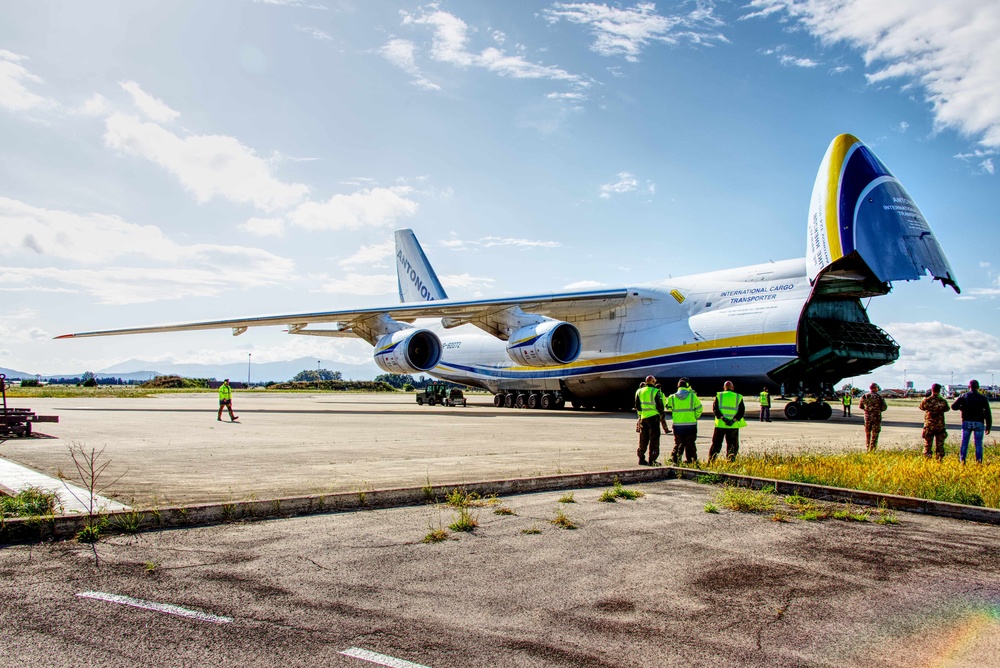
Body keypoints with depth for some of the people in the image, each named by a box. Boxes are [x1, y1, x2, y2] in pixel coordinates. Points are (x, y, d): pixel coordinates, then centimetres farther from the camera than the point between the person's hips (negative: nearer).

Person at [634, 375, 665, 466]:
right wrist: (662, 414, 9)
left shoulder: (639, 391, 7)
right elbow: (660, 405, -8)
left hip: (643, 418, 5)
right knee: (654, 439, 0)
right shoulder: (656, 392, -9)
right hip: (653, 417, -5)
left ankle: (641, 459, 16)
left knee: (643, 439, 13)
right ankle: (652, 460, -4)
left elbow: (637, 406, 9)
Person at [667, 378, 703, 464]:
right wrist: (695, 417, 14)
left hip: (677, 424, 1)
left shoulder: (672, 397, -1)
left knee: (678, 443, 10)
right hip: (690, 424, -1)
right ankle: (689, 460, 9)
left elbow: (669, 407, 11)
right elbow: (699, 409, 0)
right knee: (690, 444, 8)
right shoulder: (692, 396, -5)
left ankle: (675, 459, 3)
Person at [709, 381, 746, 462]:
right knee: (732, 446, 11)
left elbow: (715, 409, -7)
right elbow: (741, 411, -4)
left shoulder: (719, 396, 4)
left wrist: (723, 418, -15)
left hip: (720, 425, 0)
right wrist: (734, 420, -13)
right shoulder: (739, 397, 6)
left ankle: (710, 462, 6)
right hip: (734, 426, 0)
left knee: (716, 444, 9)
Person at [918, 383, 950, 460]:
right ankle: (940, 459, 12)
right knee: (939, 446, 10)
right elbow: (947, 409, 11)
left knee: (927, 445, 8)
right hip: (940, 426, 0)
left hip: (929, 426, 0)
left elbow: (921, 407, 8)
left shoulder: (926, 400, -10)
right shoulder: (943, 401, -9)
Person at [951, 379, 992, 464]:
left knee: (964, 442, 6)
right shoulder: (983, 398, 1)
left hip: (966, 422, 1)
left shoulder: (964, 396, 1)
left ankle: (962, 460, 2)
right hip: (979, 423, 0)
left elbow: (954, 407, -5)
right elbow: (988, 413, 0)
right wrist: (988, 427, 4)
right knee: (978, 444, 4)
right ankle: (979, 461, 1)